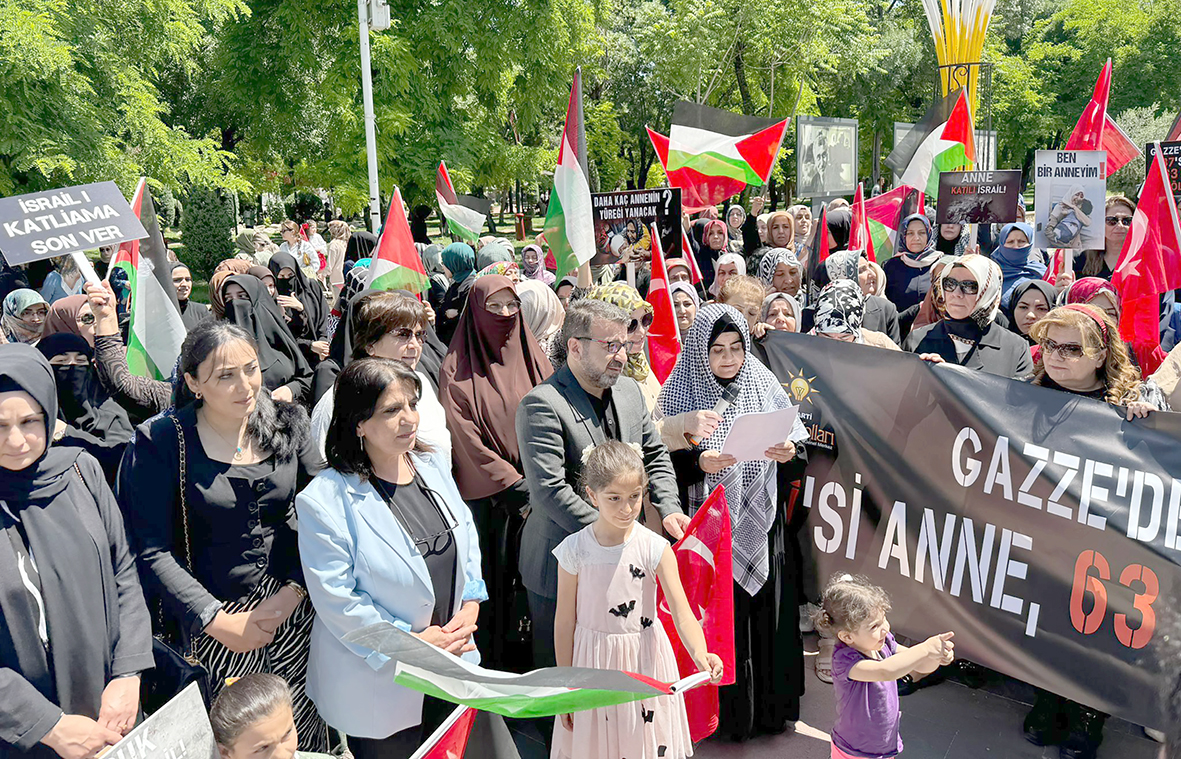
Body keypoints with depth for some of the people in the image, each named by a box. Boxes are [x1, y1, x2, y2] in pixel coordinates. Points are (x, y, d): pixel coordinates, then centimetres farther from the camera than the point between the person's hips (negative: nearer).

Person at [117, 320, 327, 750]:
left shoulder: (286, 425, 0)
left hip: (293, 612, 3)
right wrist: (214, 619, -16)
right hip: (216, 626, -2)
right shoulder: (162, 441, -11)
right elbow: (153, 550, -11)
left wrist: (292, 591, -10)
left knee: (302, 734, 13)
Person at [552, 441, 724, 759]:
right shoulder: (574, 550, -11)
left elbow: (682, 613, -19)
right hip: (593, 664, 1)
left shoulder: (655, 548, -13)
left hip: (644, 662, 0)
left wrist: (700, 654, -39)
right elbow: (565, 621, -3)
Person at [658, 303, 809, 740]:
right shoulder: (681, 392, -4)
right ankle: (729, 713, 23)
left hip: (763, 527, 2)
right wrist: (699, 462, -23)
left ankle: (772, 707, 28)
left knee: (768, 614, 8)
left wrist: (790, 454, -19)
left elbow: (798, 461, 3)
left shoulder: (764, 385, 3)